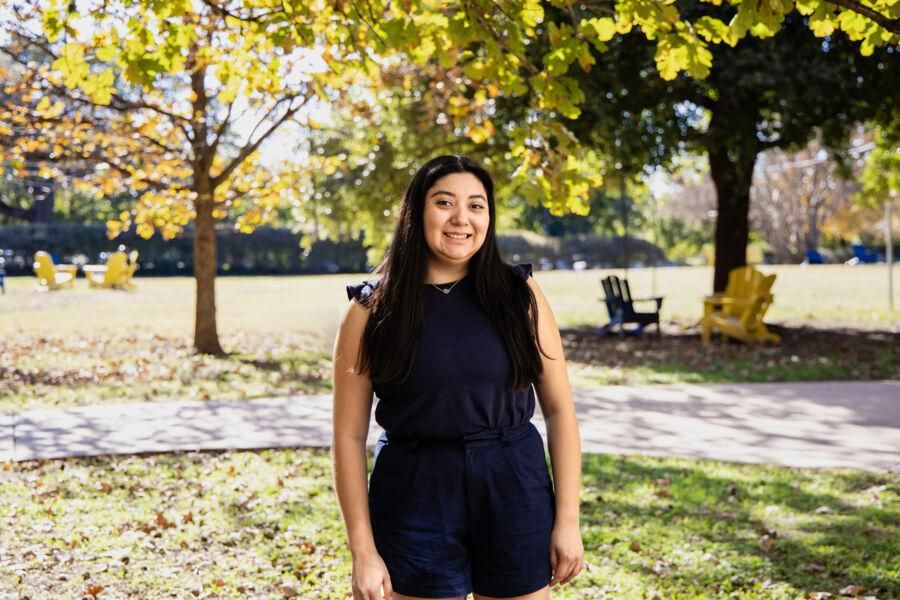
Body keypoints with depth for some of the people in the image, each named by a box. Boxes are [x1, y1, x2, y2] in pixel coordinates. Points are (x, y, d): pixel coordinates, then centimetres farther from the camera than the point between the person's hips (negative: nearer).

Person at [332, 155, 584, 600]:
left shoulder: (519, 295, -1)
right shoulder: (373, 310, -4)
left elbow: (559, 408, 2)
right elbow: (349, 435, -4)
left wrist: (568, 519, -2)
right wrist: (364, 551, -8)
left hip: (516, 495, 1)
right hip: (415, 502, -1)